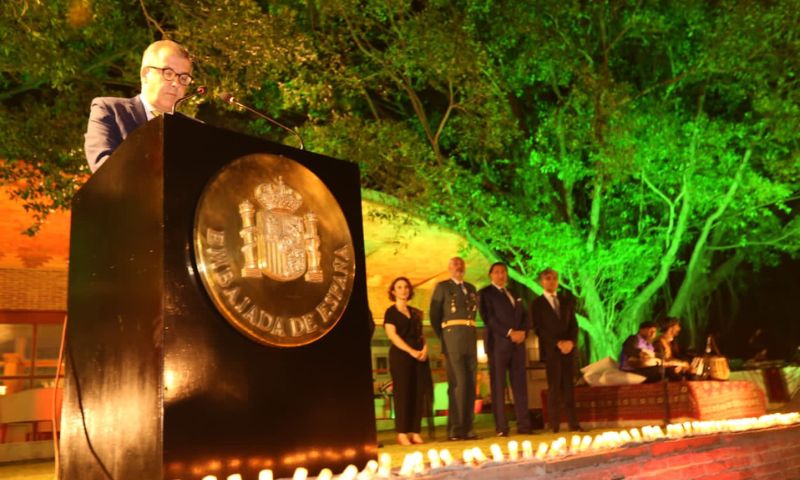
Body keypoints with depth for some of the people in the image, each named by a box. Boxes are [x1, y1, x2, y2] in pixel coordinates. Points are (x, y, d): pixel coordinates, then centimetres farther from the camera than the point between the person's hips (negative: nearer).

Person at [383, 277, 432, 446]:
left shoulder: (415, 312, 18)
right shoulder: (391, 312, 2)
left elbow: (421, 334, 17)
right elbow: (392, 335, -8)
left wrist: (425, 348, -5)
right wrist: (411, 351, -17)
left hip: (419, 355, 5)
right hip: (400, 355, -5)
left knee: (418, 394, 1)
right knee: (403, 394, -6)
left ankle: (415, 432, 5)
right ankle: (402, 434, -3)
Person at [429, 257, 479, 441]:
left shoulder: (471, 288, 20)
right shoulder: (442, 287, 5)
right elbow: (434, 315, 4)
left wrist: (468, 332, 12)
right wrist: (443, 337, 6)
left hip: (470, 337, 5)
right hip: (452, 337, -5)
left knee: (470, 383, 4)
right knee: (458, 383, -11)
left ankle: (467, 427, 9)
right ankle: (455, 428, -7)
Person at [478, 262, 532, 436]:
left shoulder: (513, 293, 23)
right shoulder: (485, 293, 4)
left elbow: (524, 316, 16)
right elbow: (488, 317, -7)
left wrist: (522, 332, -4)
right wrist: (509, 333, -14)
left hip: (517, 343, 6)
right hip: (498, 343, -5)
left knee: (520, 385, 3)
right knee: (498, 386, -5)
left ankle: (524, 424, 5)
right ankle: (501, 427, -5)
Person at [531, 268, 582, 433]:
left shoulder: (567, 300, 15)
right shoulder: (537, 303, 3)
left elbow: (574, 324, 10)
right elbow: (539, 329, -5)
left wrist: (571, 341, -8)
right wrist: (558, 343, -13)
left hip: (568, 347, 4)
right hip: (550, 349, -3)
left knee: (569, 385, 3)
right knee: (554, 386, -4)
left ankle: (574, 423, 4)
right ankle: (555, 426, -3)